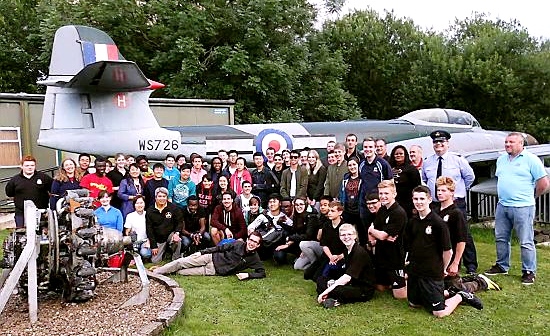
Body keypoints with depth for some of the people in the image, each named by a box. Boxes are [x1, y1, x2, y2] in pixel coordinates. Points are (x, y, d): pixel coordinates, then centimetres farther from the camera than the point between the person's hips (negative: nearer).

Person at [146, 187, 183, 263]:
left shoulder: (174, 208, -5)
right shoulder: (150, 211, -1)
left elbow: (180, 222, -3)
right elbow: (149, 229, 0)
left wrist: (177, 233, -24)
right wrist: (153, 245, -5)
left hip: (171, 234, -2)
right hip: (158, 239, 2)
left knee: (177, 240, -36)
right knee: (155, 261, -5)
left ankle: (176, 261, -13)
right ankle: (164, 250, 27)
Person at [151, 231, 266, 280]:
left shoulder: (254, 259, -6)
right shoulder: (238, 244, -3)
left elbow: (262, 273, -8)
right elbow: (220, 248, 3)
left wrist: (248, 275, -24)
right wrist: (201, 252, -2)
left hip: (215, 271, -2)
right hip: (211, 258, 2)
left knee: (181, 272, -13)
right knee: (181, 262, -4)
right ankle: (154, 272, 11)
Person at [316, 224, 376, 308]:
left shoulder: (359, 252, -18)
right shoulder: (347, 251, 9)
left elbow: (347, 277, -24)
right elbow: (345, 275, 8)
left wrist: (327, 290, -25)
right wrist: (335, 282, -13)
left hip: (365, 291, -9)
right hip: (352, 285, 9)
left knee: (336, 290, -36)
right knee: (321, 279, 3)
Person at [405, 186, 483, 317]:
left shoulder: (438, 223, -16)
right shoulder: (412, 222, 2)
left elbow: (448, 251, -11)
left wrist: (442, 269, 1)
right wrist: (414, 263, 11)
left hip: (432, 273, -6)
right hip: (414, 272, 6)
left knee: (439, 313, -6)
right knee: (414, 303, 17)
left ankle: (460, 296, 20)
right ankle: (445, 293, 32)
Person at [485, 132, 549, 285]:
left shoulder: (531, 159, -7)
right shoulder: (501, 159, 13)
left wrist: (530, 196, 4)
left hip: (522, 207, -7)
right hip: (502, 206, 7)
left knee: (526, 242, 0)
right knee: (501, 238, 14)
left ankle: (529, 272, 12)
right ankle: (502, 266, 28)